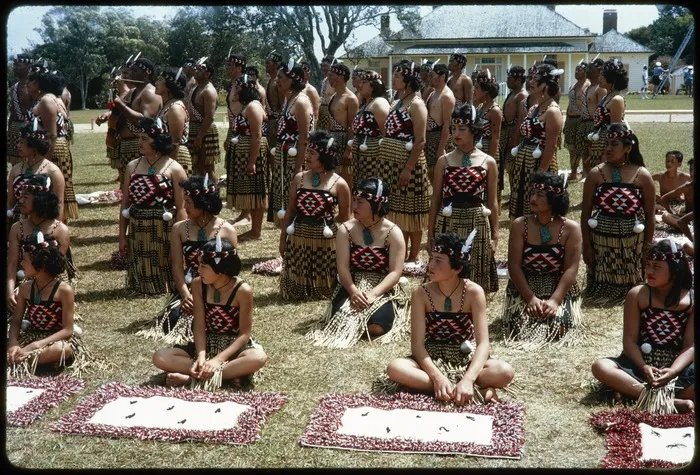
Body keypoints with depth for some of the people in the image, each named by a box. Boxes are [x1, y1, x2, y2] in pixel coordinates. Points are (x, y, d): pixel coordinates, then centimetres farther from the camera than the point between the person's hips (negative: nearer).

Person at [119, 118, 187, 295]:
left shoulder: (174, 169, -6)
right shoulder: (132, 166, 7)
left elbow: (181, 208, -8)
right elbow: (125, 204, 9)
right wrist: (122, 236, 7)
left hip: (165, 232, -4)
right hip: (137, 233, 4)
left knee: (165, 279, 6)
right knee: (142, 279, 13)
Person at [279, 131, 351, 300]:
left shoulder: (339, 184, -7)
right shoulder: (299, 178, 3)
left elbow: (345, 220, -2)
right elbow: (290, 210, 8)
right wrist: (283, 239, 8)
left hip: (325, 241, -3)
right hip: (298, 239, 3)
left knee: (323, 289, 9)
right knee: (295, 290, 9)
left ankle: (320, 292, 40)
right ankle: (300, 291, 39)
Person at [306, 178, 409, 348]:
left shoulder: (393, 233, -6)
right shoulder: (346, 230, 0)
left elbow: (395, 272, -11)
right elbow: (343, 267, -7)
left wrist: (373, 294, -25)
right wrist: (353, 291, -25)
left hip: (383, 290, -1)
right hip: (352, 287, 2)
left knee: (375, 327, -29)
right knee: (341, 322, -27)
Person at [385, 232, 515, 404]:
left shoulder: (474, 292, -14)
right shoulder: (421, 294, -11)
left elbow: (483, 343, -20)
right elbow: (417, 344, -15)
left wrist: (468, 379, -36)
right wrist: (437, 377, -32)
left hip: (466, 358, -2)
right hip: (432, 358, 3)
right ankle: (478, 391, -29)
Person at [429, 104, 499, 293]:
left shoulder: (488, 162, 1)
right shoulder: (444, 161, 3)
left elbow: (492, 202, 6)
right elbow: (436, 200, 7)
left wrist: (495, 235, 4)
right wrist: (430, 233, 5)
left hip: (477, 224, -1)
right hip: (448, 223, 1)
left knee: (475, 279, 6)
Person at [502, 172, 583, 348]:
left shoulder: (571, 228, -4)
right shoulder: (519, 225, -2)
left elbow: (571, 269, -10)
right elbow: (514, 266, -7)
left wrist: (554, 300, -23)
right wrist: (530, 298, -19)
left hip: (560, 291, 0)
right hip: (524, 290, 0)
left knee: (559, 326, -25)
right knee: (521, 327, -24)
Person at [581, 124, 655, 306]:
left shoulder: (643, 176, -6)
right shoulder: (596, 174, -5)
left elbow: (649, 215, 1)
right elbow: (585, 213, -2)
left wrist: (648, 246, 1)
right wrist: (586, 245, -3)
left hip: (632, 242, 0)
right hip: (601, 240, 0)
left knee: (631, 287, 11)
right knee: (601, 288, 9)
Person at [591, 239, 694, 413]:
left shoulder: (692, 300, -2)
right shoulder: (637, 295, -1)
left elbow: (691, 345, -6)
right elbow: (629, 340, -4)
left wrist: (673, 371, -23)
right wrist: (643, 367, -21)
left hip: (677, 366, 0)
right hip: (640, 363, 1)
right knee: (600, 367, -29)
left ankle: (633, 391, -34)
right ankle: (672, 401, -35)